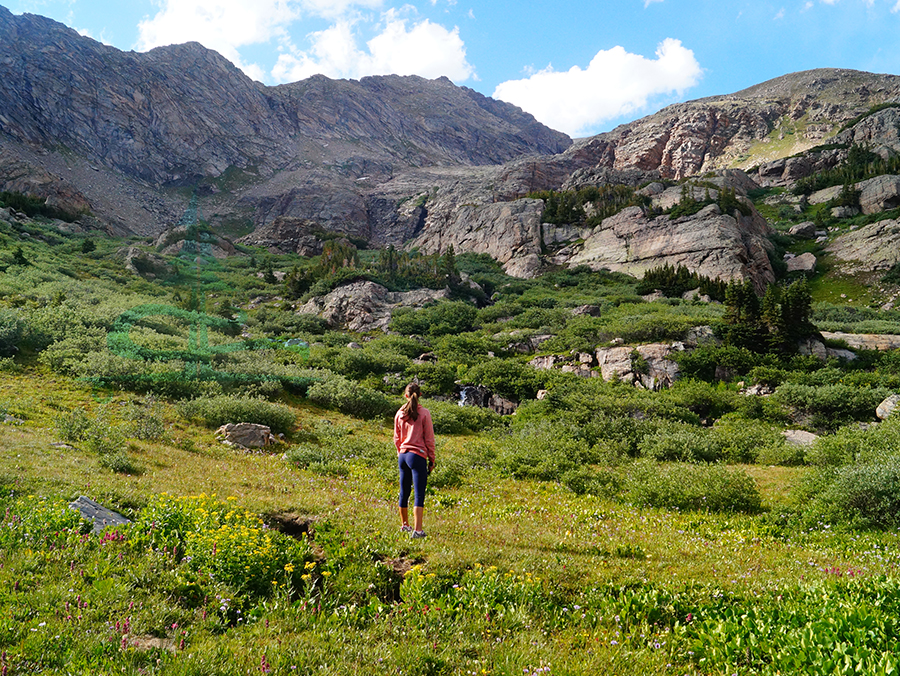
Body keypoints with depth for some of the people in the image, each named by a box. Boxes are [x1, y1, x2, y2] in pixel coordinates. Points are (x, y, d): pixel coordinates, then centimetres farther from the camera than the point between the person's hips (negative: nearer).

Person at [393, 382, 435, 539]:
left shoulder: (400, 414, 4)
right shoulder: (424, 413, -8)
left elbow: (397, 438, 12)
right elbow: (429, 439, -6)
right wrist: (431, 459, 3)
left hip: (403, 455, 5)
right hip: (418, 456, -5)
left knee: (404, 492, 17)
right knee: (419, 495, -4)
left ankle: (404, 525, 31)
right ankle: (417, 530, -9)